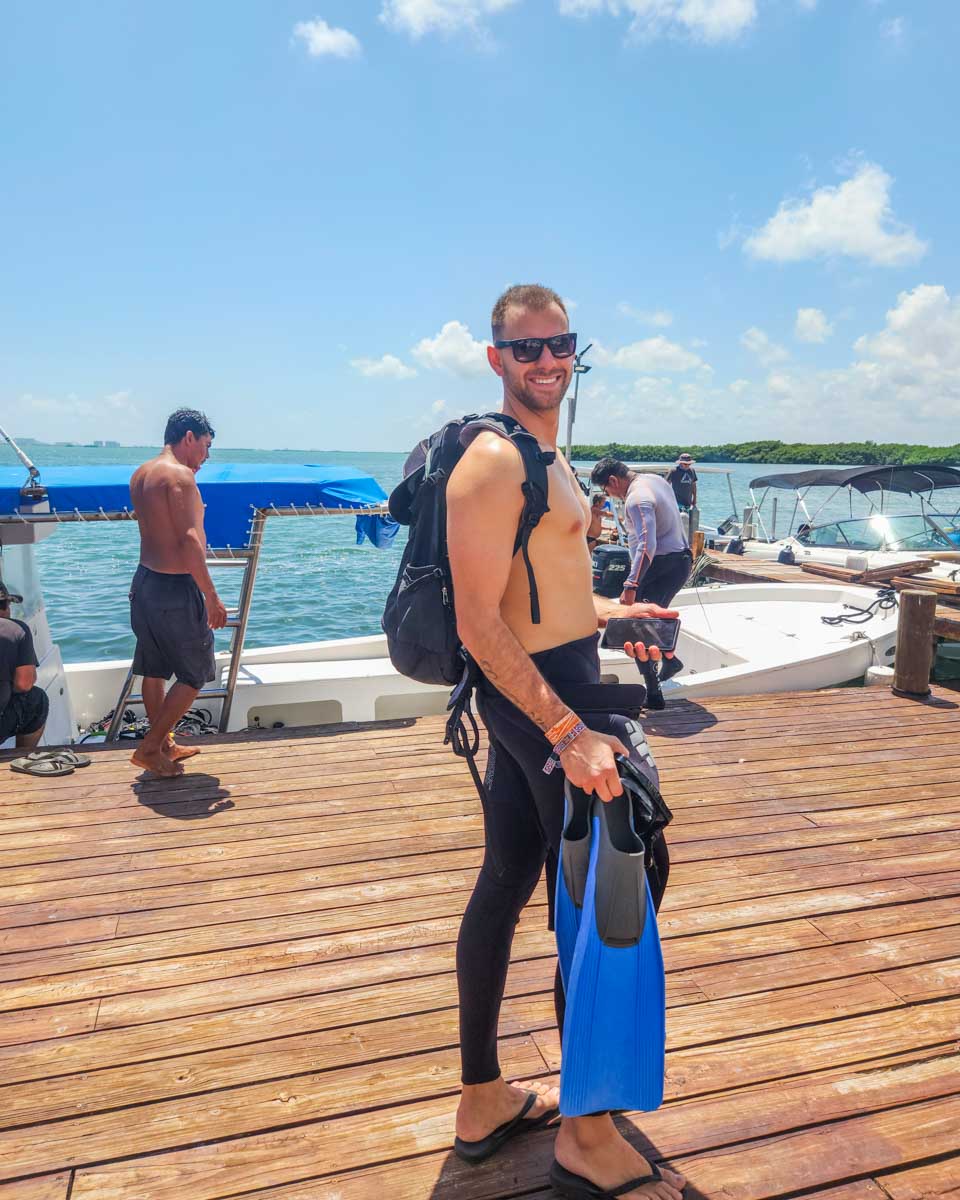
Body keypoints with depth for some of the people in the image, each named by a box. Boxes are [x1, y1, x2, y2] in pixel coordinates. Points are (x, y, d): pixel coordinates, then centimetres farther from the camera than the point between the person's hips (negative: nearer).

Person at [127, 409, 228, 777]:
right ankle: (149, 749, 8)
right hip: (175, 588, -9)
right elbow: (189, 539, -23)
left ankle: (163, 745, 31)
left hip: (145, 581, 9)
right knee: (194, 675, 4)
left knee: (154, 670, 18)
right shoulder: (179, 474, -17)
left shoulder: (140, 474, 11)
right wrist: (211, 597, -21)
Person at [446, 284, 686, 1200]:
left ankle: (483, 1100, 32)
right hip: (544, 695, -10)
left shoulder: (543, 453, 14)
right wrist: (568, 733, -27)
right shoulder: (493, 461, -18)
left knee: (506, 882, 15)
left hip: (536, 690, 10)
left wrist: (605, 613, 26)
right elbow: (479, 624, -23)